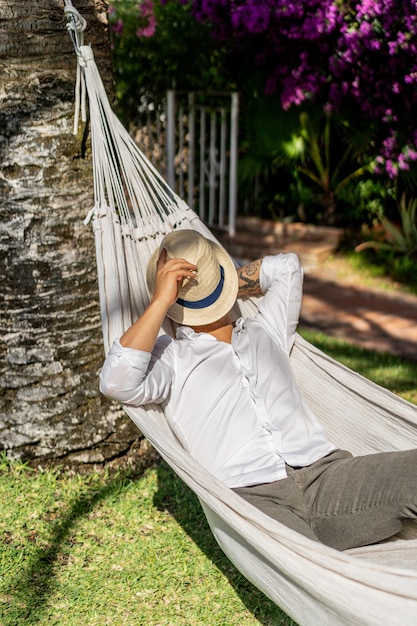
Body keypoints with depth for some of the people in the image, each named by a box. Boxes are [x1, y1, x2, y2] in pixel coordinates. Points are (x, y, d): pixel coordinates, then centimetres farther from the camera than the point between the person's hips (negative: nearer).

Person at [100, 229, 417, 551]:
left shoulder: (266, 332, 30)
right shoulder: (170, 356, 17)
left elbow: (287, 264, 41)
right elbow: (118, 381, -5)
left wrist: (227, 284, 37)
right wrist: (160, 301, -2)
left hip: (325, 472, 5)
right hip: (251, 496, -5)